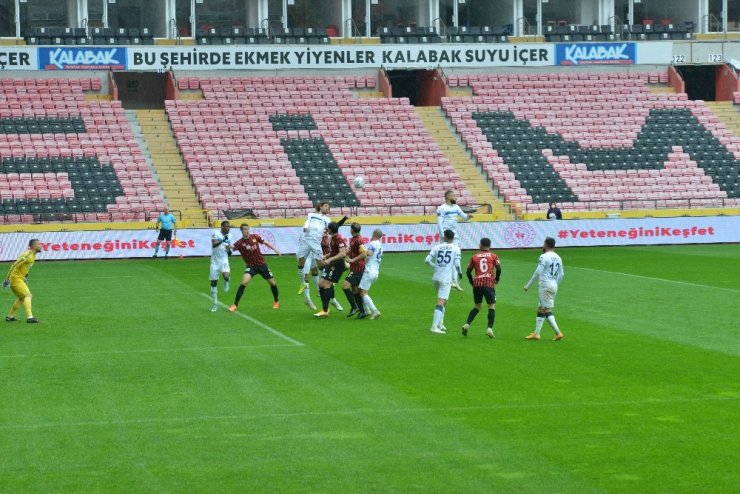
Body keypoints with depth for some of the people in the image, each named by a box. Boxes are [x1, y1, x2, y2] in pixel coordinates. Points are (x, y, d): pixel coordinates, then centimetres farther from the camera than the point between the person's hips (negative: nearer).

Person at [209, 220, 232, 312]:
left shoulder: (228, 237, 6)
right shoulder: (216, 233, -9)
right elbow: (214, 245, -25)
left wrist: (229, 250, -6)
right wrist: (222, 241, -36)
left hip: (224, 260, 2)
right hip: (215, 261, -2)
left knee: (226, 275, -30)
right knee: (213, 282, 4)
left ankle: (226, 281, 7)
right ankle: (215, 304, 17)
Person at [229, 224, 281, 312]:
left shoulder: (255, 237, -5)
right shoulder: (240, 243, -14)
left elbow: (265, 243, 8)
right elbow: (232, 248, -28)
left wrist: (275, 249, 4)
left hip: (262, 264, 3)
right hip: (251, 266, -3)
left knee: (272, 283, 8)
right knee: (244, 282, -24)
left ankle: (276, 301, 35)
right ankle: (235, 305, -18)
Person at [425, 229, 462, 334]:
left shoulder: (437, 247, 7)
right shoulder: (456, 249, -1)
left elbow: (427, 260, -1)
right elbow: (457, 264, -10)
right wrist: (460, 272, 10)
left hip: (436, 277, 5)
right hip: (446, 279, -5)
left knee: (442, 302, 23)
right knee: (441, 303, -9)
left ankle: (440, 323, 23)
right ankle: (434, 326, -17)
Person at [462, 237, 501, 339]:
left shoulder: (474, 257, 15)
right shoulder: (493, 256, 10)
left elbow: (468, 271, 10)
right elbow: (498, 268, -4)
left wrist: (472, 281, 24)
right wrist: (497, 279, 12)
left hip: (477, 283, 3)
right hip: (489, 282, -3)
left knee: (477, 306, 15)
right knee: (492, 306, 1)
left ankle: (467, 324, -2)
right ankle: (489, 328, -14)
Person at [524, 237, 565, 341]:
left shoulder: (544, 257, -12)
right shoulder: (558, 258, 11)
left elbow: (538, 272, -16)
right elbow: (561, 274, 13)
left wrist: (528, 285, -10)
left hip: (545, 285, -8)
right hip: (554, 285, 8)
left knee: (547, 311, -4)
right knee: (541, 309, 14)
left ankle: (558, 332, -8)